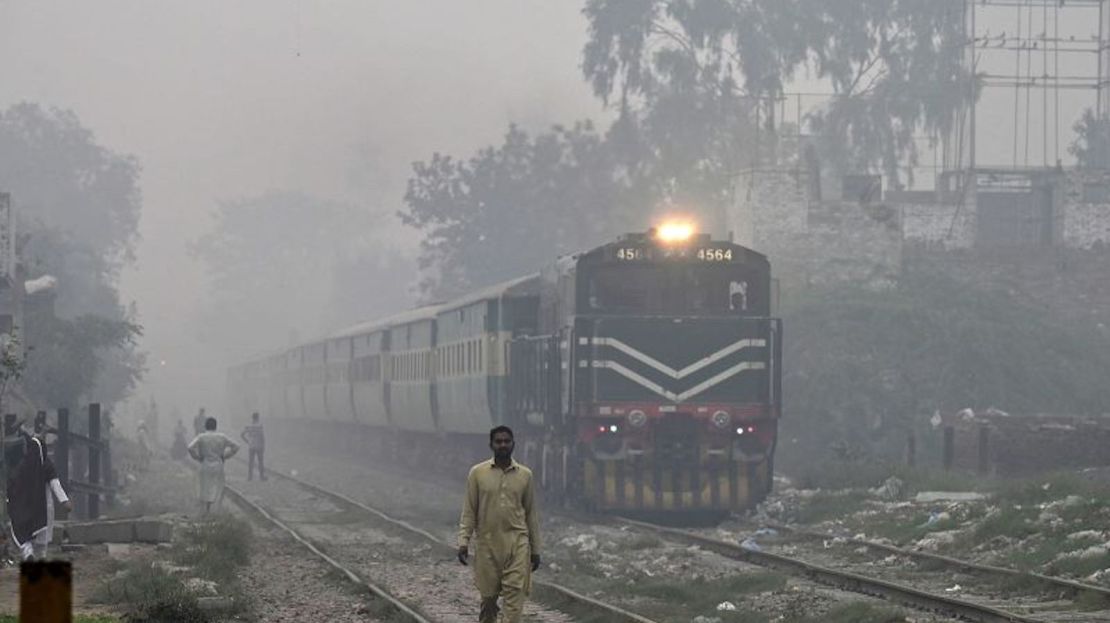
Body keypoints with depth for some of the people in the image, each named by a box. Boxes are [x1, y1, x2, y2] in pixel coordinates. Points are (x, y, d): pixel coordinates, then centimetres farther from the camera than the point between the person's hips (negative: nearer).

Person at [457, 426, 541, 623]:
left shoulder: (525, 475, 5)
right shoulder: (478, 473, 1)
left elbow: (531, 514, 10)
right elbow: (469, 511, 2)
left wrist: (535, 549, 10)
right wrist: (463, 542, -8)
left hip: (517, 543, 0)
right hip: (487, 544, 0)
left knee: (514, 599, -11)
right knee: (488, 597, 9)